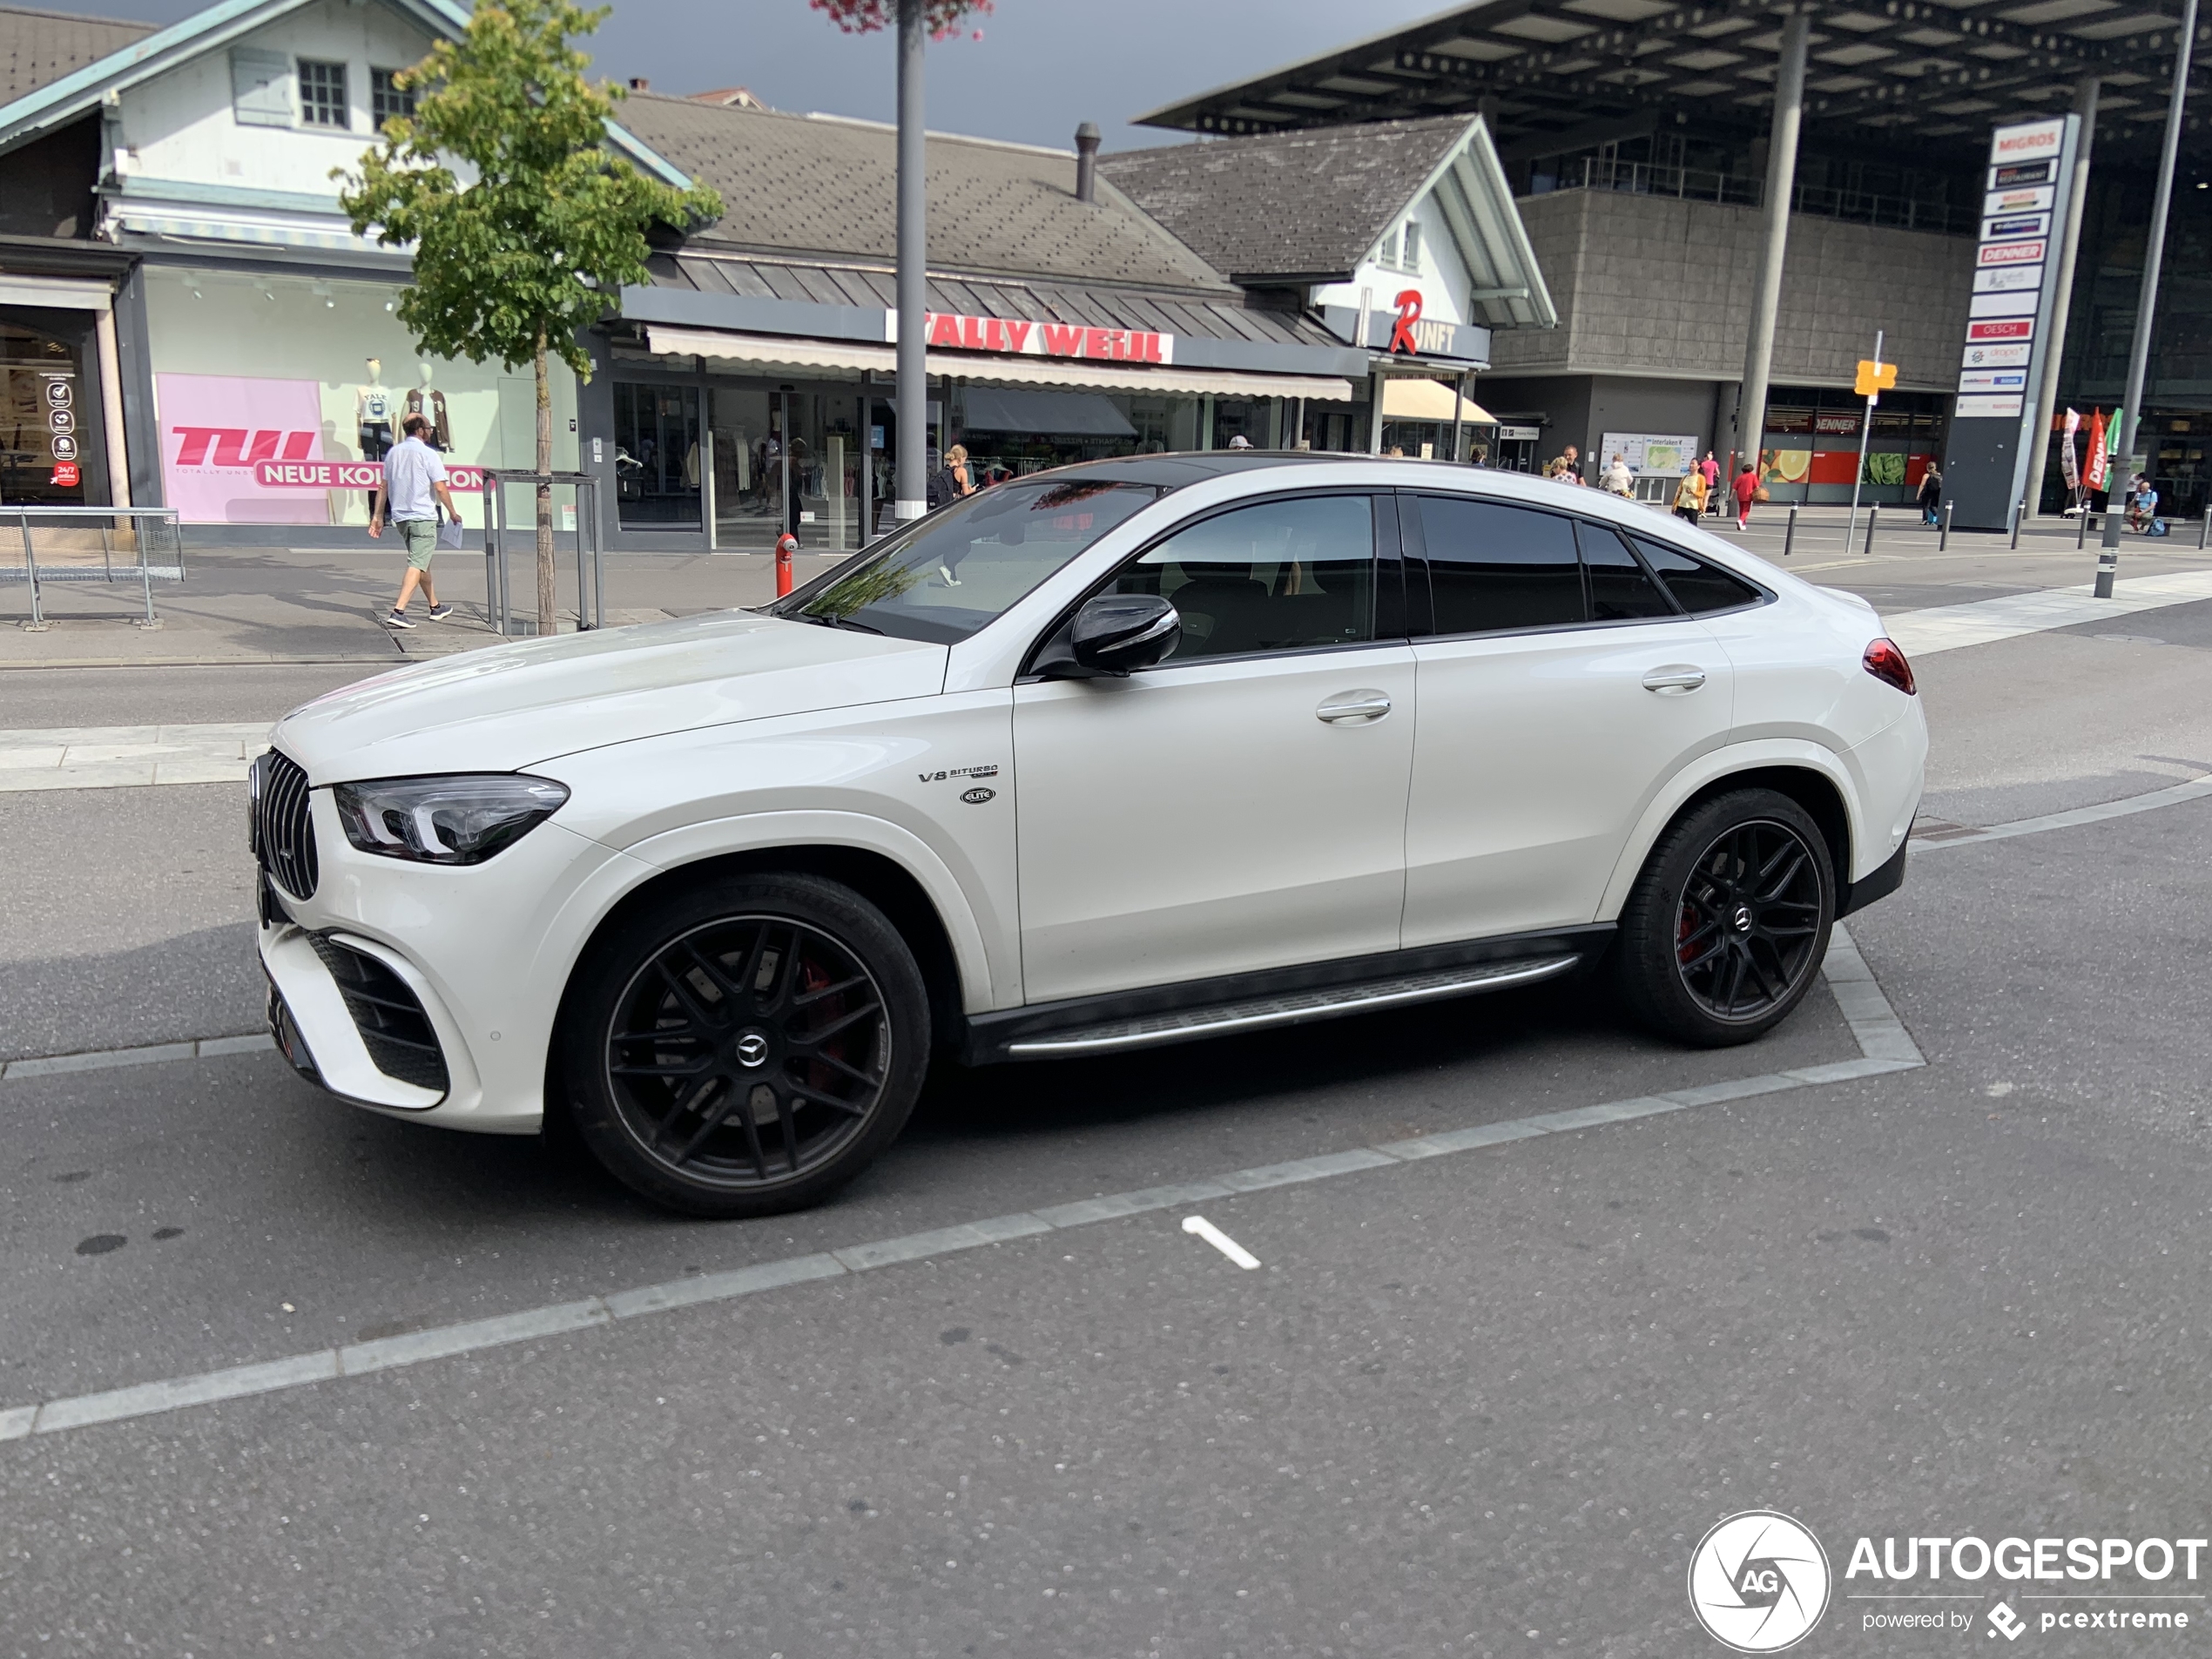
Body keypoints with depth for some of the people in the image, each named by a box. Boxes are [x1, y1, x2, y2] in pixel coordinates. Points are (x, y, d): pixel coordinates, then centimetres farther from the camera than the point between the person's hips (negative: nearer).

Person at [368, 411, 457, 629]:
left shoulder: (393, 452, 11)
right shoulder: (428, 454, -9)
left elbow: (383, 487, 12)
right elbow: (440, 488, -12)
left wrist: (377, 516, 14)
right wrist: (452, 513, 0)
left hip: (400, 517, 7)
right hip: (423, 517, -7)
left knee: (422, 562, 20)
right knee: (417, 565, -8)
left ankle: (436, 608, 31)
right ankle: (398, 612, -19)